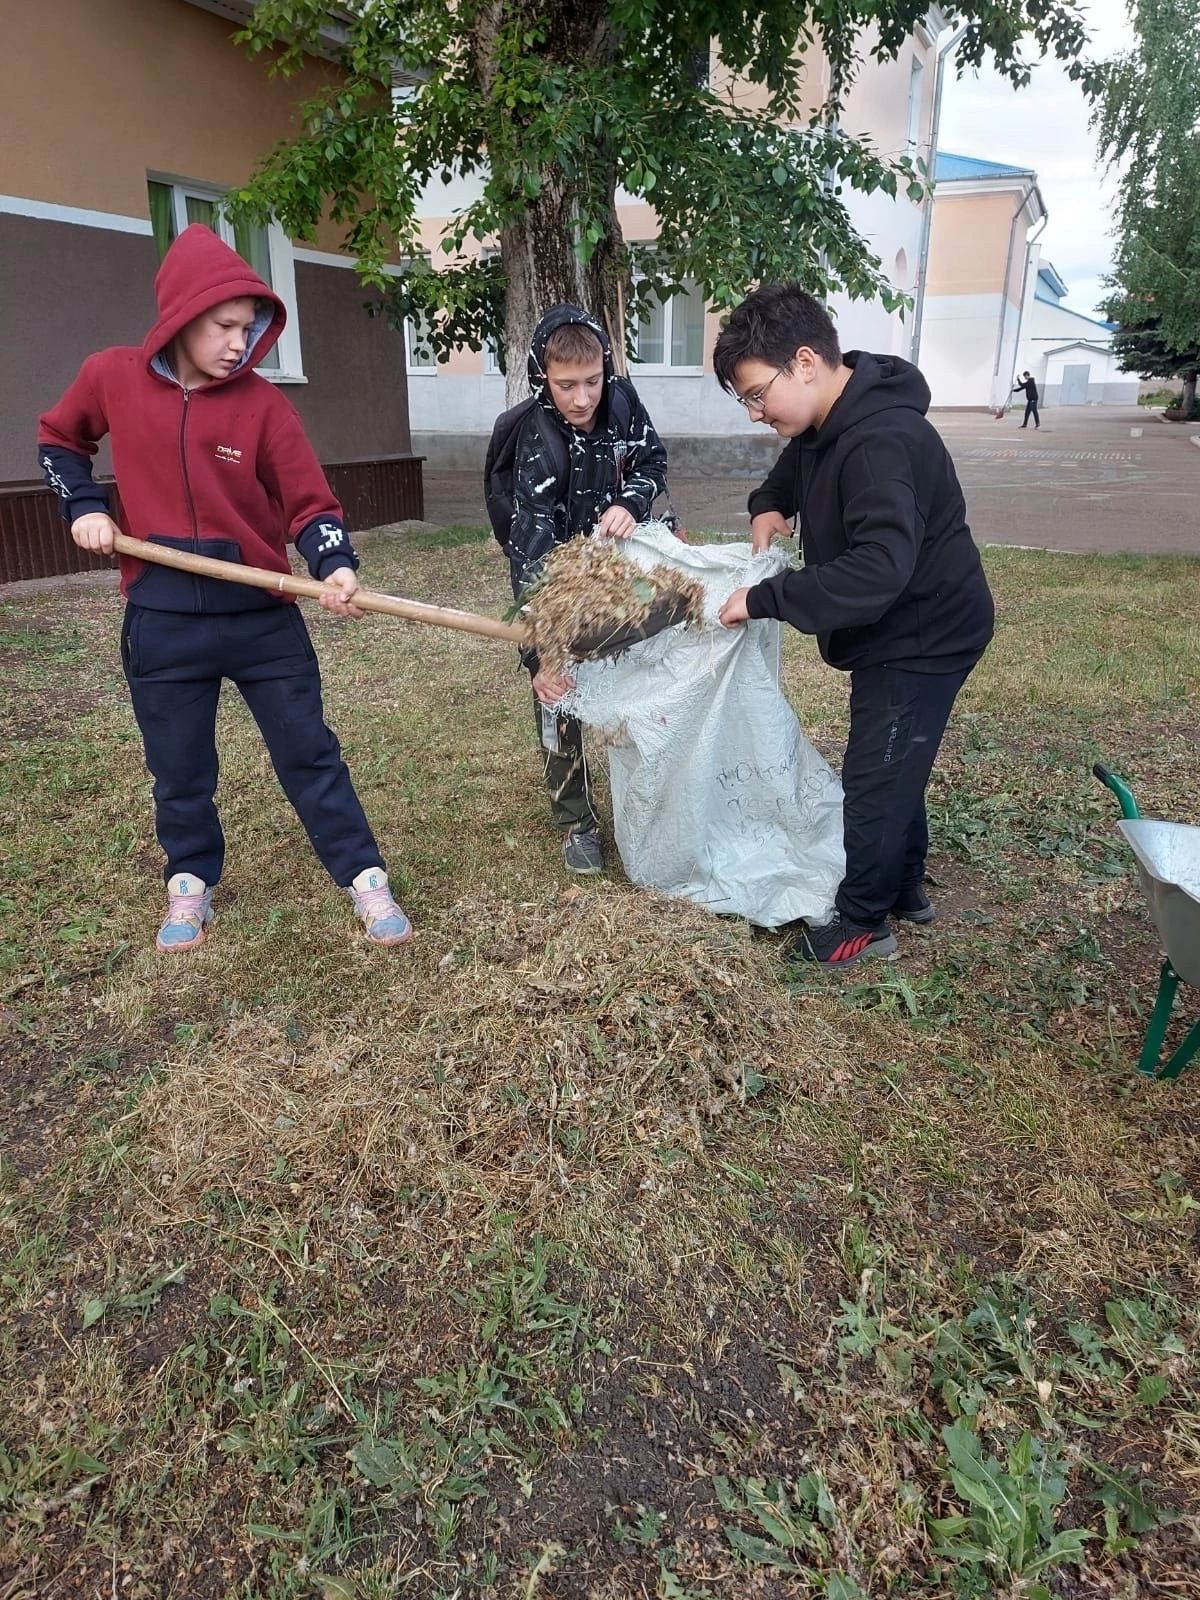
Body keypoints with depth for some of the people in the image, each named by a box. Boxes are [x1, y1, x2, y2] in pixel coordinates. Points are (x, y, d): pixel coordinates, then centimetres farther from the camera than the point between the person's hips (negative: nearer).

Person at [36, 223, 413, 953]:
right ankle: (191, 885, 33)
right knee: (180, 769, 13)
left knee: (310, 752, 6)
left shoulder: (263, 403, -7)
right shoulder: (112, 377, 0)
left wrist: (336, 565, -27)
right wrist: (84, 507, 4)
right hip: (162, 618, 2)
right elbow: (59, 438, 19)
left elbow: (310, 503, -8)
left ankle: (366, 878, 16)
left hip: (262, 610, -1)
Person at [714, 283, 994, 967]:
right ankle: (906, 889, 38)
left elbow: (878, 570, -41)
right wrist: (770, 507, 0)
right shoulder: (826, 424, 1)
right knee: (893, 767, 20)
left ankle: (864, 922, 18)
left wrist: (764, 598, -37)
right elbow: (792, 473, 22)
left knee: (875, 779, 0)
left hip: (925, 635, -10)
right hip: (892, 629, 10)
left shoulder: (882, 442, -30)